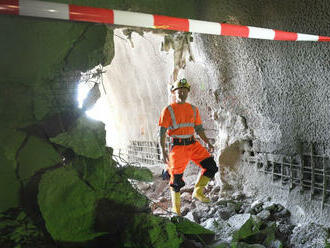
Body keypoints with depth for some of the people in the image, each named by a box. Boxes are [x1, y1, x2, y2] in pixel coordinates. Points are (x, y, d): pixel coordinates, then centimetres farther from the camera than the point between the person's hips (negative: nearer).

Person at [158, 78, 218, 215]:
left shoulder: (193, 109, 11)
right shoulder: (168, 110, -4)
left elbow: (199, 128, 17)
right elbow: (162, 132, -6)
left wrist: (208, 143, 5)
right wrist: (163, 151, -15)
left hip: (193, 144, 5)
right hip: (177, 146, -4)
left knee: (211, 166, -8)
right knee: (176, 178, 1)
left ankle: (198, 192, 12)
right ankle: (176, 208, 19)